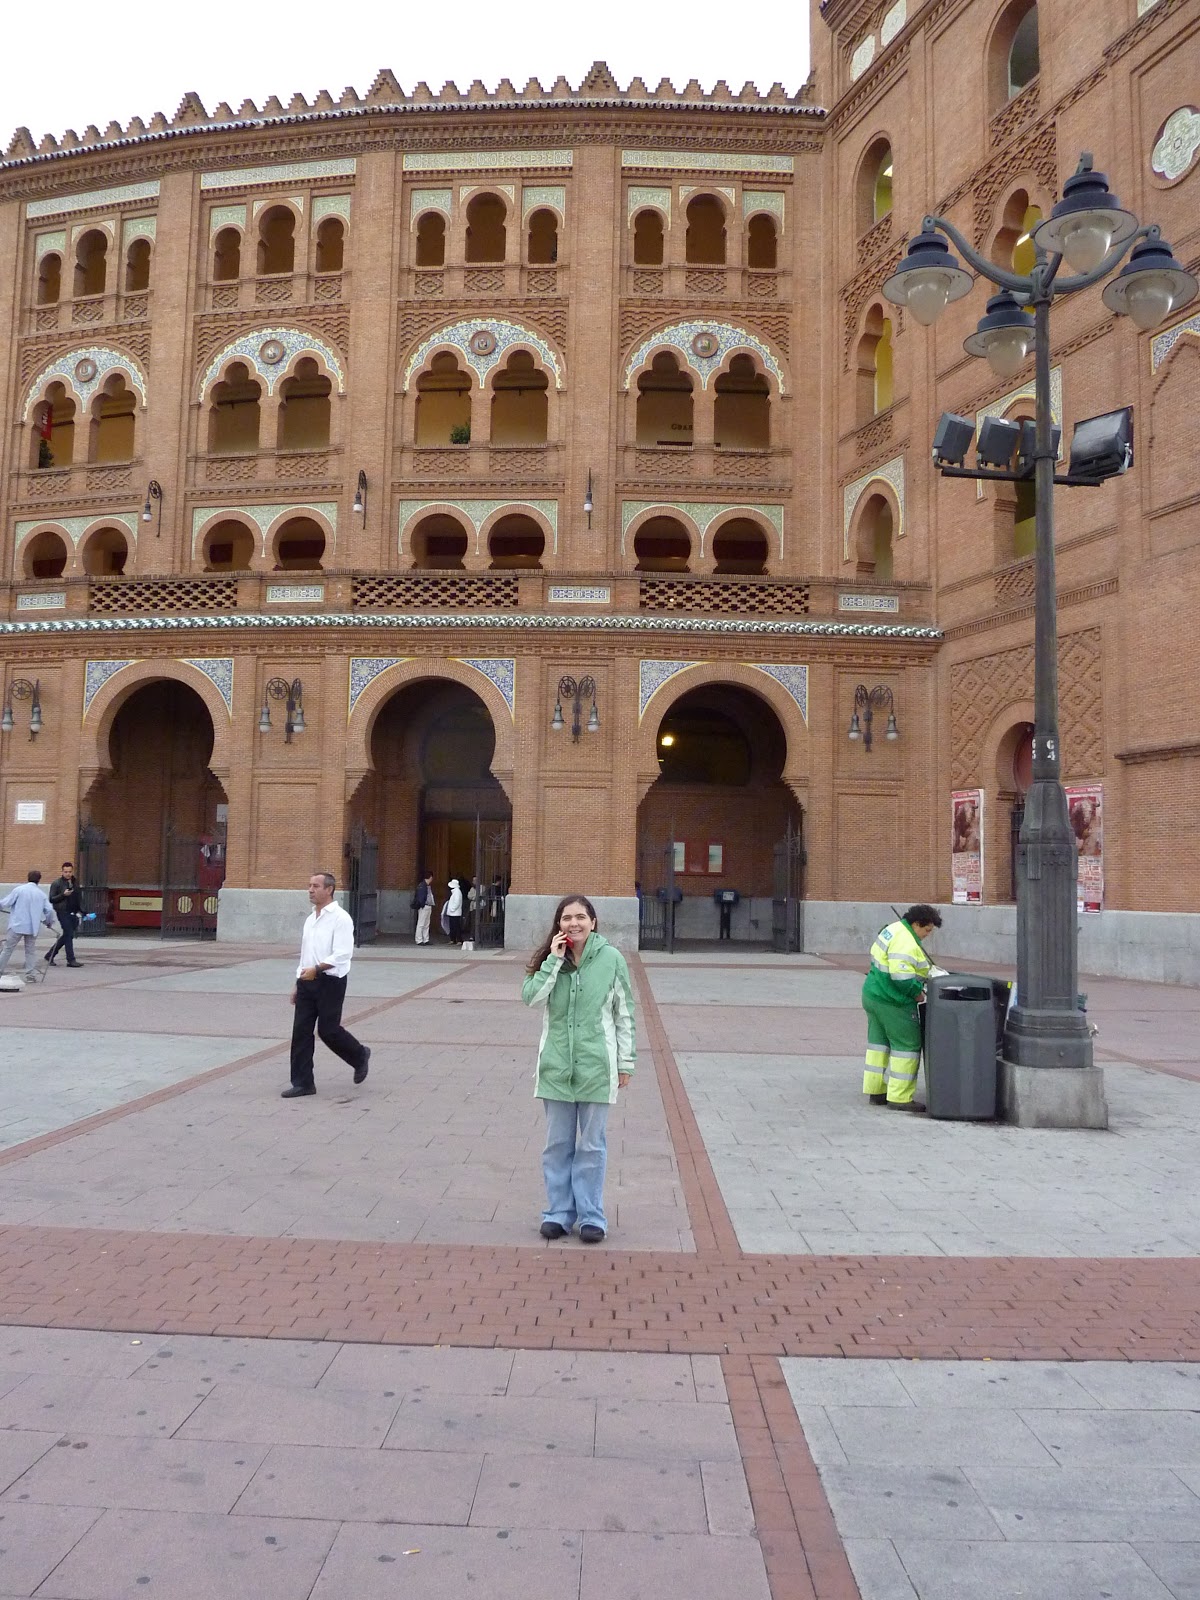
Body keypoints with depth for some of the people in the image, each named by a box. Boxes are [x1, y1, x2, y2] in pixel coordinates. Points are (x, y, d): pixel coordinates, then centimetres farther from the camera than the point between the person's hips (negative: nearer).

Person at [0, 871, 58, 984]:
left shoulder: (19, 889, -5)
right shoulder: (41, 894, 5)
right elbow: (49, 910, 3)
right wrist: (49, 922, 20)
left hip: (17, 925, -3)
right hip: (32, 927, 3)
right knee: (31, 951, 10)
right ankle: (31, 975, 6)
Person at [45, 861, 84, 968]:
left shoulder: (76, 882, 15)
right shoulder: (56, 883, -2)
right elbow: (51, 899, -5)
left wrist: (82, 910, 12)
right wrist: (63, 894, -18)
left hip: (73, 913, 6)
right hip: (63, 912, -6)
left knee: (66, 936, 9)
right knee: (69, 935, -9)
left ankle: (49, 956, 23)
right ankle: (71, 960, -6)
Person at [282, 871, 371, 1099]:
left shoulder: (340, 918, -11)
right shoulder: (310, 919, 14)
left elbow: (343, 954, -20)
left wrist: (316, 969, -26)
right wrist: (298, 984, 19)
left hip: (330, 982, -7)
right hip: (307, 981, 7)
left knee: (328, 1030, -2)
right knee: (300, 1031, 3)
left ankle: (360, 1056, 25)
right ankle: (303, 1083, 10)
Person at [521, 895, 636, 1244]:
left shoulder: (611, 958, -6)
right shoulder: (549, 957, 1)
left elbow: (624, 1012, 0)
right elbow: (531, 996, -14)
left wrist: (625, 1062, 1)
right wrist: (554, 960, -17)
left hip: (596, 1064, -2)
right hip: (556, 1064, 2)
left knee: (591, 1145, 7)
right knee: (557, 1143, 11)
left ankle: (591, 1216, 19)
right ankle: (559, 1213, 23)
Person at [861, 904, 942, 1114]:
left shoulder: (894, 929, 9)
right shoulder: (907, 943, -23)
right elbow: (902, 977, -30)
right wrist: (918, 992, -13)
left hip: (873, 994, 11)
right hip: (893, 1003, -10)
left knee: (878, 1041, 17)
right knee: (907, 1046, -1)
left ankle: (876, 1090, 25)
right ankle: (900, 1098, 2)